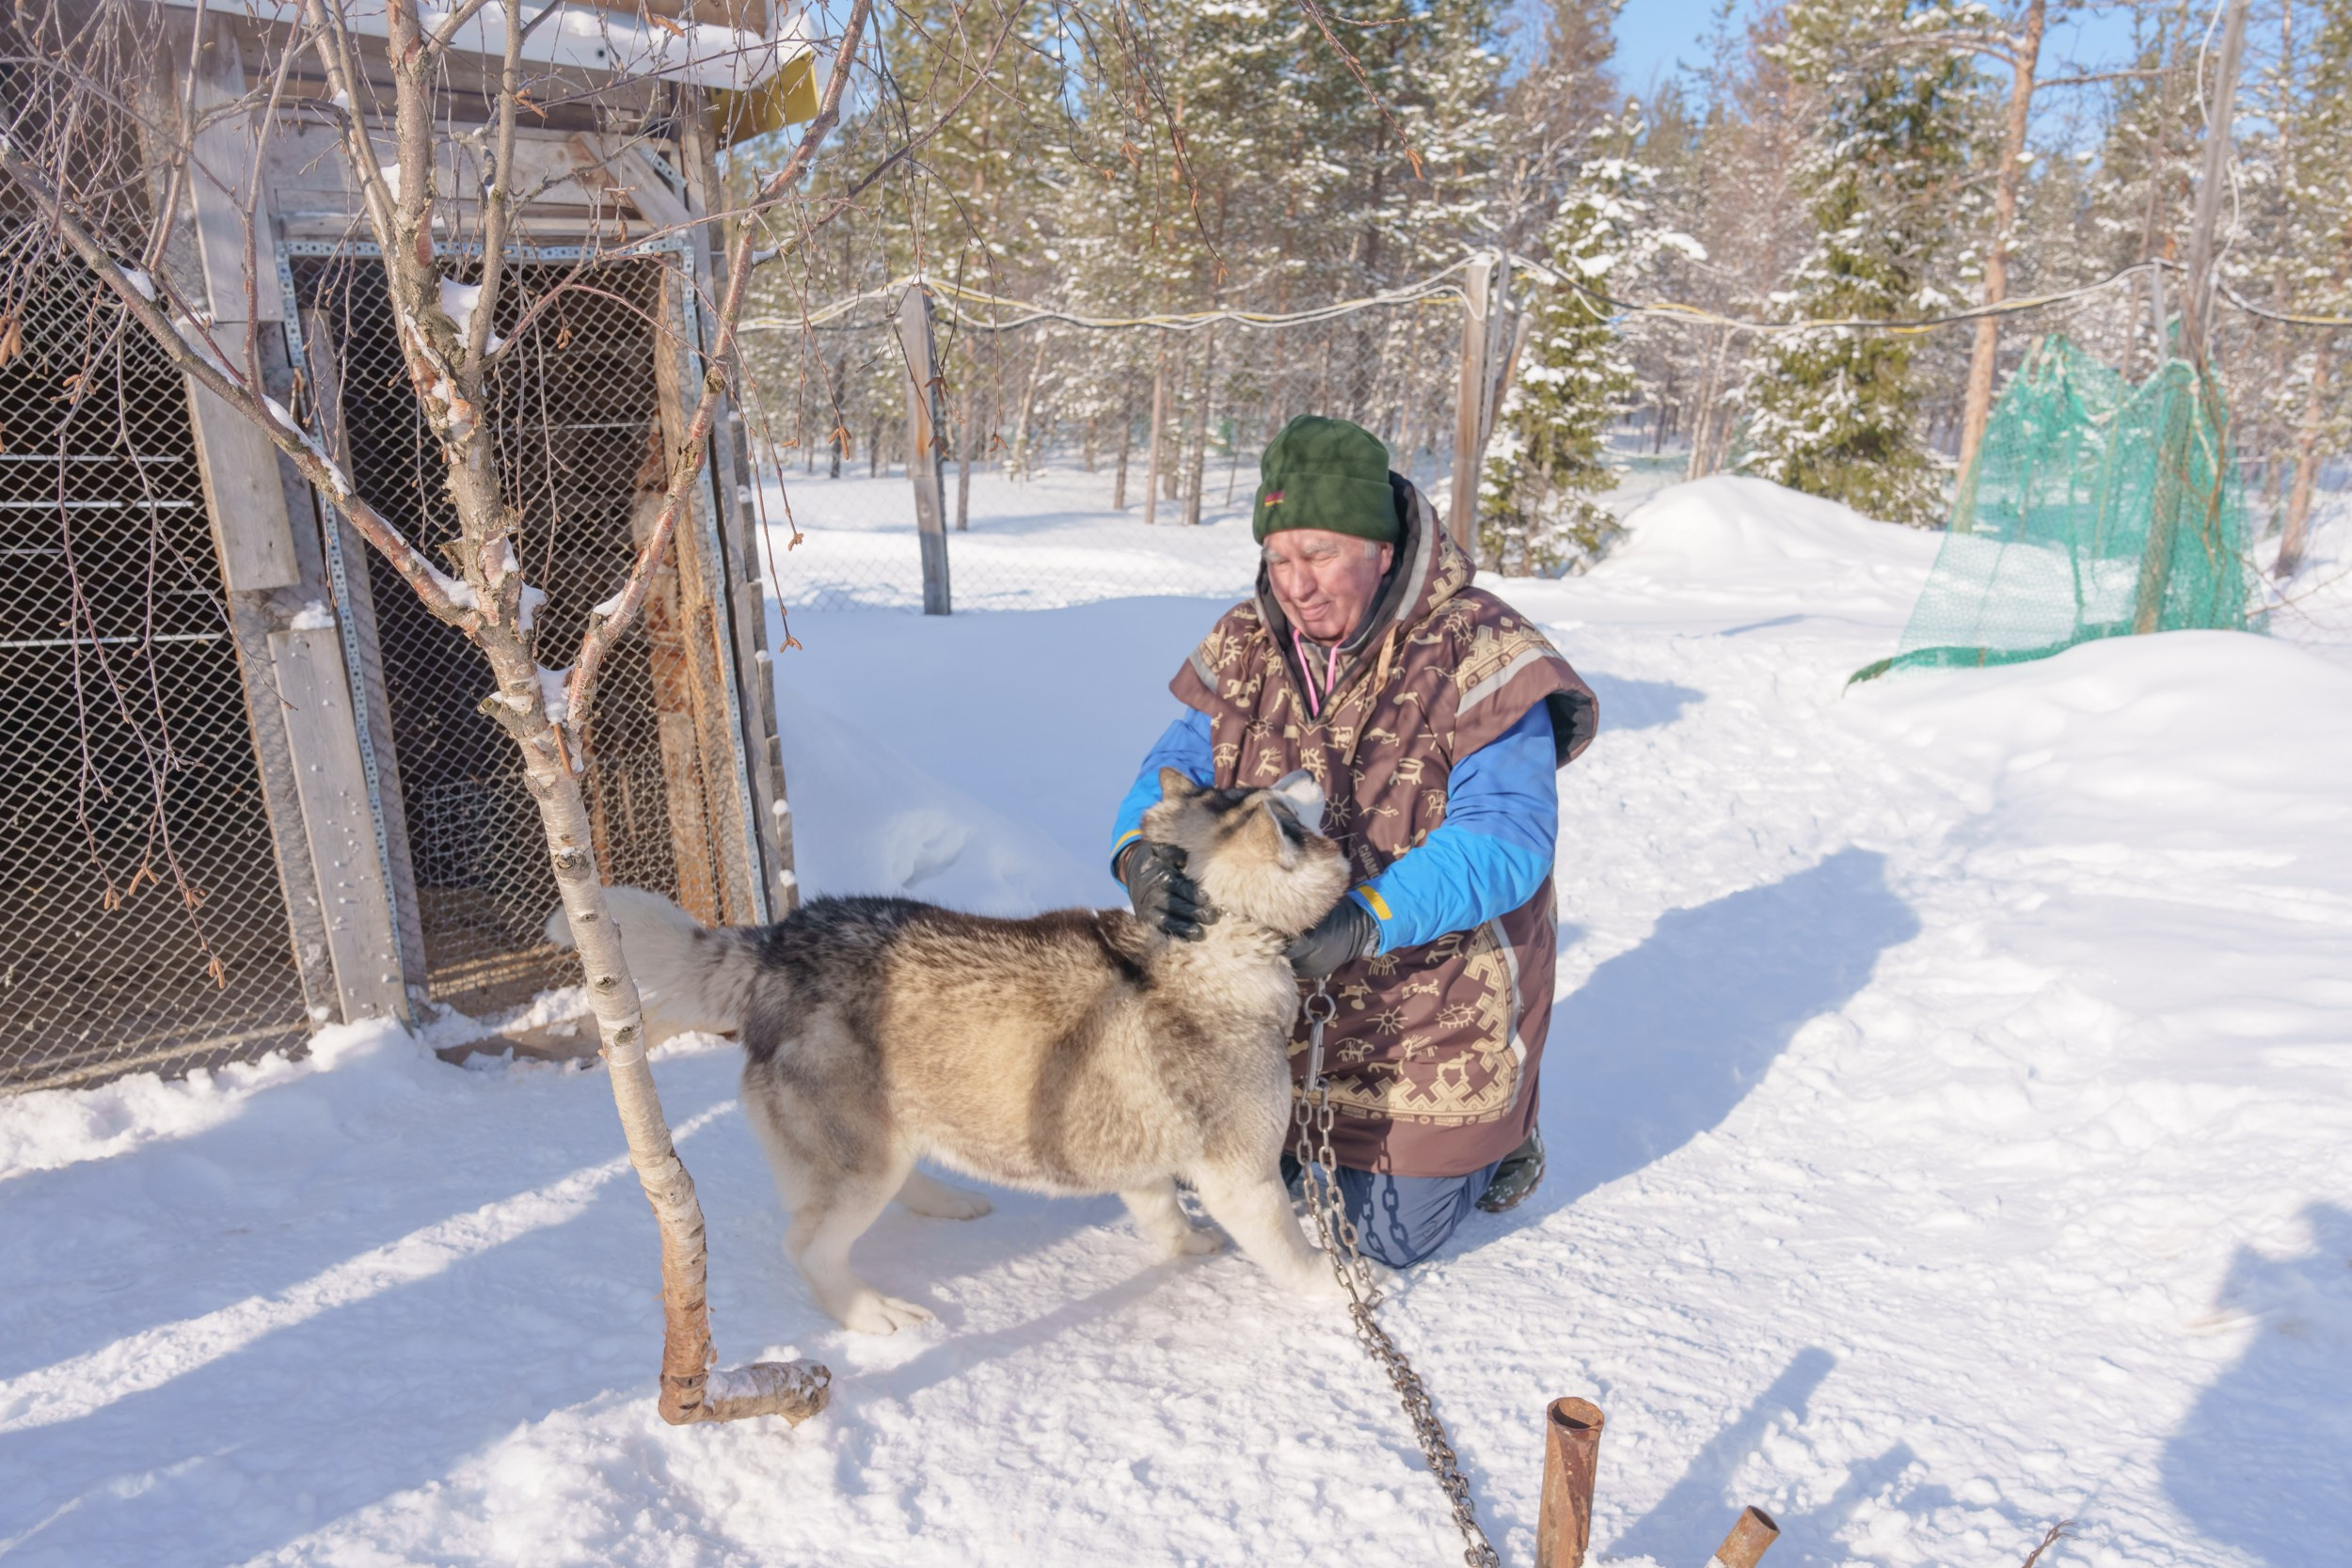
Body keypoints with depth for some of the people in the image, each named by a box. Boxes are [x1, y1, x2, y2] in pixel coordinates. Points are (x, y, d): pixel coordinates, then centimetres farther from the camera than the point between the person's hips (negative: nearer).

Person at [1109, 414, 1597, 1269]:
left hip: (1433, 1001, -5)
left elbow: (1506, 838, -28)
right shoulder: (1247, 646, -4)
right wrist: (1144, 852, -30)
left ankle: (1498, 1134, 38)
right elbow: (1177, 768, -6)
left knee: (1391, 1235, 9)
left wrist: (1364, 919, -43)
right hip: (1283, 994, 5)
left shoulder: (1479, 657, -21)